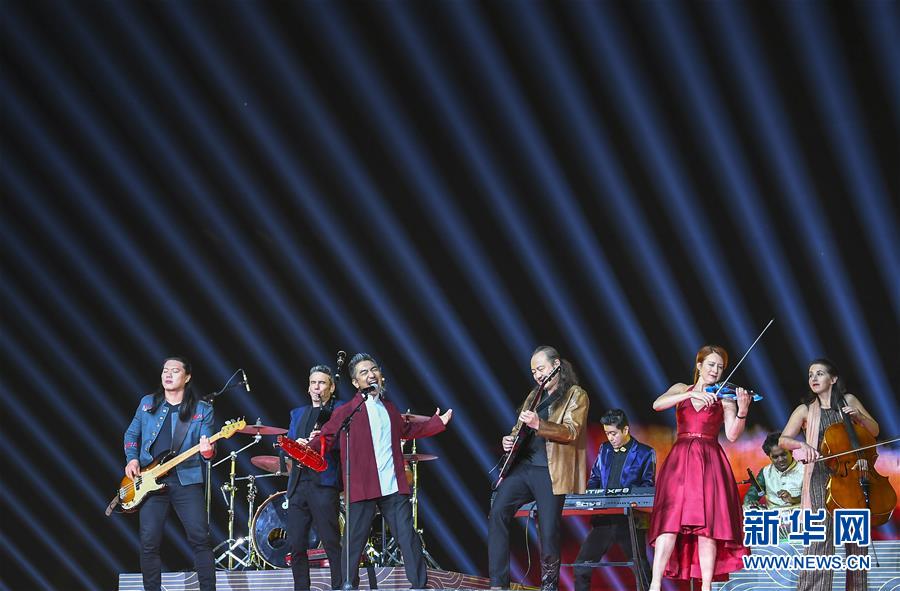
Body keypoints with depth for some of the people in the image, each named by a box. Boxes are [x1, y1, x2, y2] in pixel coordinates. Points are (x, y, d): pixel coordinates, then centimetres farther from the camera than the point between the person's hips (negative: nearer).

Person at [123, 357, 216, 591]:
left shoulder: (202, 410, 3)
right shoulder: (148, 403, 11)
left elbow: (206, 445, -2)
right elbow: (131, 434, 19)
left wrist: (207, 451, -26)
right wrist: (132, 459, 2)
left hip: (186, 481, -2)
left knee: (200, 538, -8)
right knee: (149, 542, -1)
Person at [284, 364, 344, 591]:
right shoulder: (298, 414, 24)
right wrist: (296, 446, -5)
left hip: (324, 484, -5)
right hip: (298, 484, 5)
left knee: (332, 543, -8)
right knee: (296, 545, 4)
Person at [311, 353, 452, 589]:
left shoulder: (389, 408, 17)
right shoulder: (345, 412, -2)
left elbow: (406, 429, 33)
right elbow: (325, 437, -2)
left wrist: (437, 423, 30)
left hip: (394, 488, 5)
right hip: (362, 488, -5)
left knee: (409, 538, 4)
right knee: (354, 542, -2)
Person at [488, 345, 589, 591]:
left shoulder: (576, 395, 1)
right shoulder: (534, 395, 21)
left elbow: (571, 432, -12)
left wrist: (538, 424, -26)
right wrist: (511, 439, 6)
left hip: (550, 472, -6)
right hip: (523, 465, 6)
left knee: (549, 532, -6)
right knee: (497, 513, -12)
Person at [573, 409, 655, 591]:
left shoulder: (645, 453, 2)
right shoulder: (604, 450, 17)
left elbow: (648, 485, -2)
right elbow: (594, 478, 22)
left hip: (629, 519, -5)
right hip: (603, 518, 5)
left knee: (642, 569, -3)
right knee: (581, 566, 0)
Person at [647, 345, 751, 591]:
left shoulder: (725, 398, 11)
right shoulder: (681, 389, 15)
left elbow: (732, 434, -3)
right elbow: (657, 405, -6)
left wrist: (742, 410, -21)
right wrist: (692, 394, -18)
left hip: (710, 463, 0)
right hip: (680, 460, 0)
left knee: (707, 526, -8)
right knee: (669, 523, -11)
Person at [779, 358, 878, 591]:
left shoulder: (848, 400, 13)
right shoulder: (805, 410, 8)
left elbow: (874, 430, 17)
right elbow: (783, 440, 1)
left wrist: (859, 416, -3)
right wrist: (802, 445, -20)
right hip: (821, 476, -2)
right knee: (821, 535, -15)